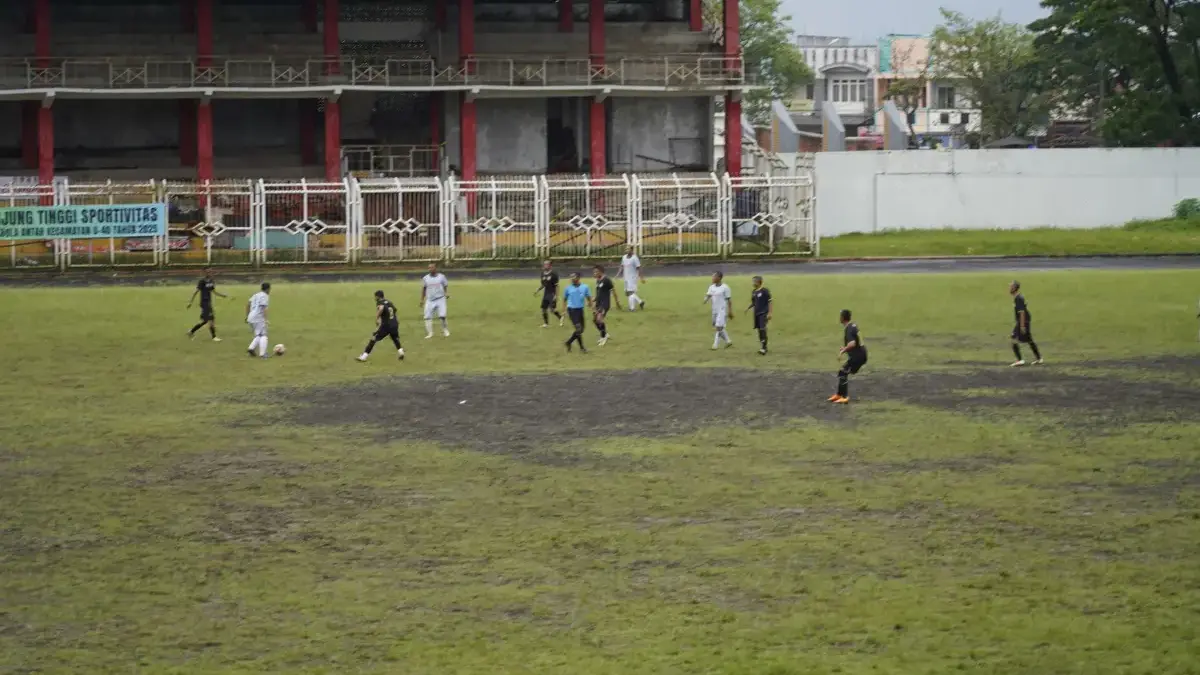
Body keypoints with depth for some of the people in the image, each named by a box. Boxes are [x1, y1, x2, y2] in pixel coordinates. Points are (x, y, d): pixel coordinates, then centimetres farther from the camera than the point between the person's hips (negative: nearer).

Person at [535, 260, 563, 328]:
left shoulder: (553, 274, -11)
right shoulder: (543, 274, 8)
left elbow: (556, 286, -11)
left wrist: (556, 296, -16)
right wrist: (537, 290, 7)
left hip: (552, 294, -7)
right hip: (546, 294, 7)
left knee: (552, 309, -13)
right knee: (544, 309, 4)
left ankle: (560, 317, 13)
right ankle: (546, 323, 15)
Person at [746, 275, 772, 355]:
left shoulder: (765, 291, -9)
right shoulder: (753, 292, 11)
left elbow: (769, 302, -9)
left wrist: (769, 313, -13)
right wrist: (748, 308, 3)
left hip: (763, 313, -7)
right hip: (756, 313, 7)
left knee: (763, 329, -14)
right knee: (759, 329, 9)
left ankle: (764, 348, -13)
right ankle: (762, 347, 19)